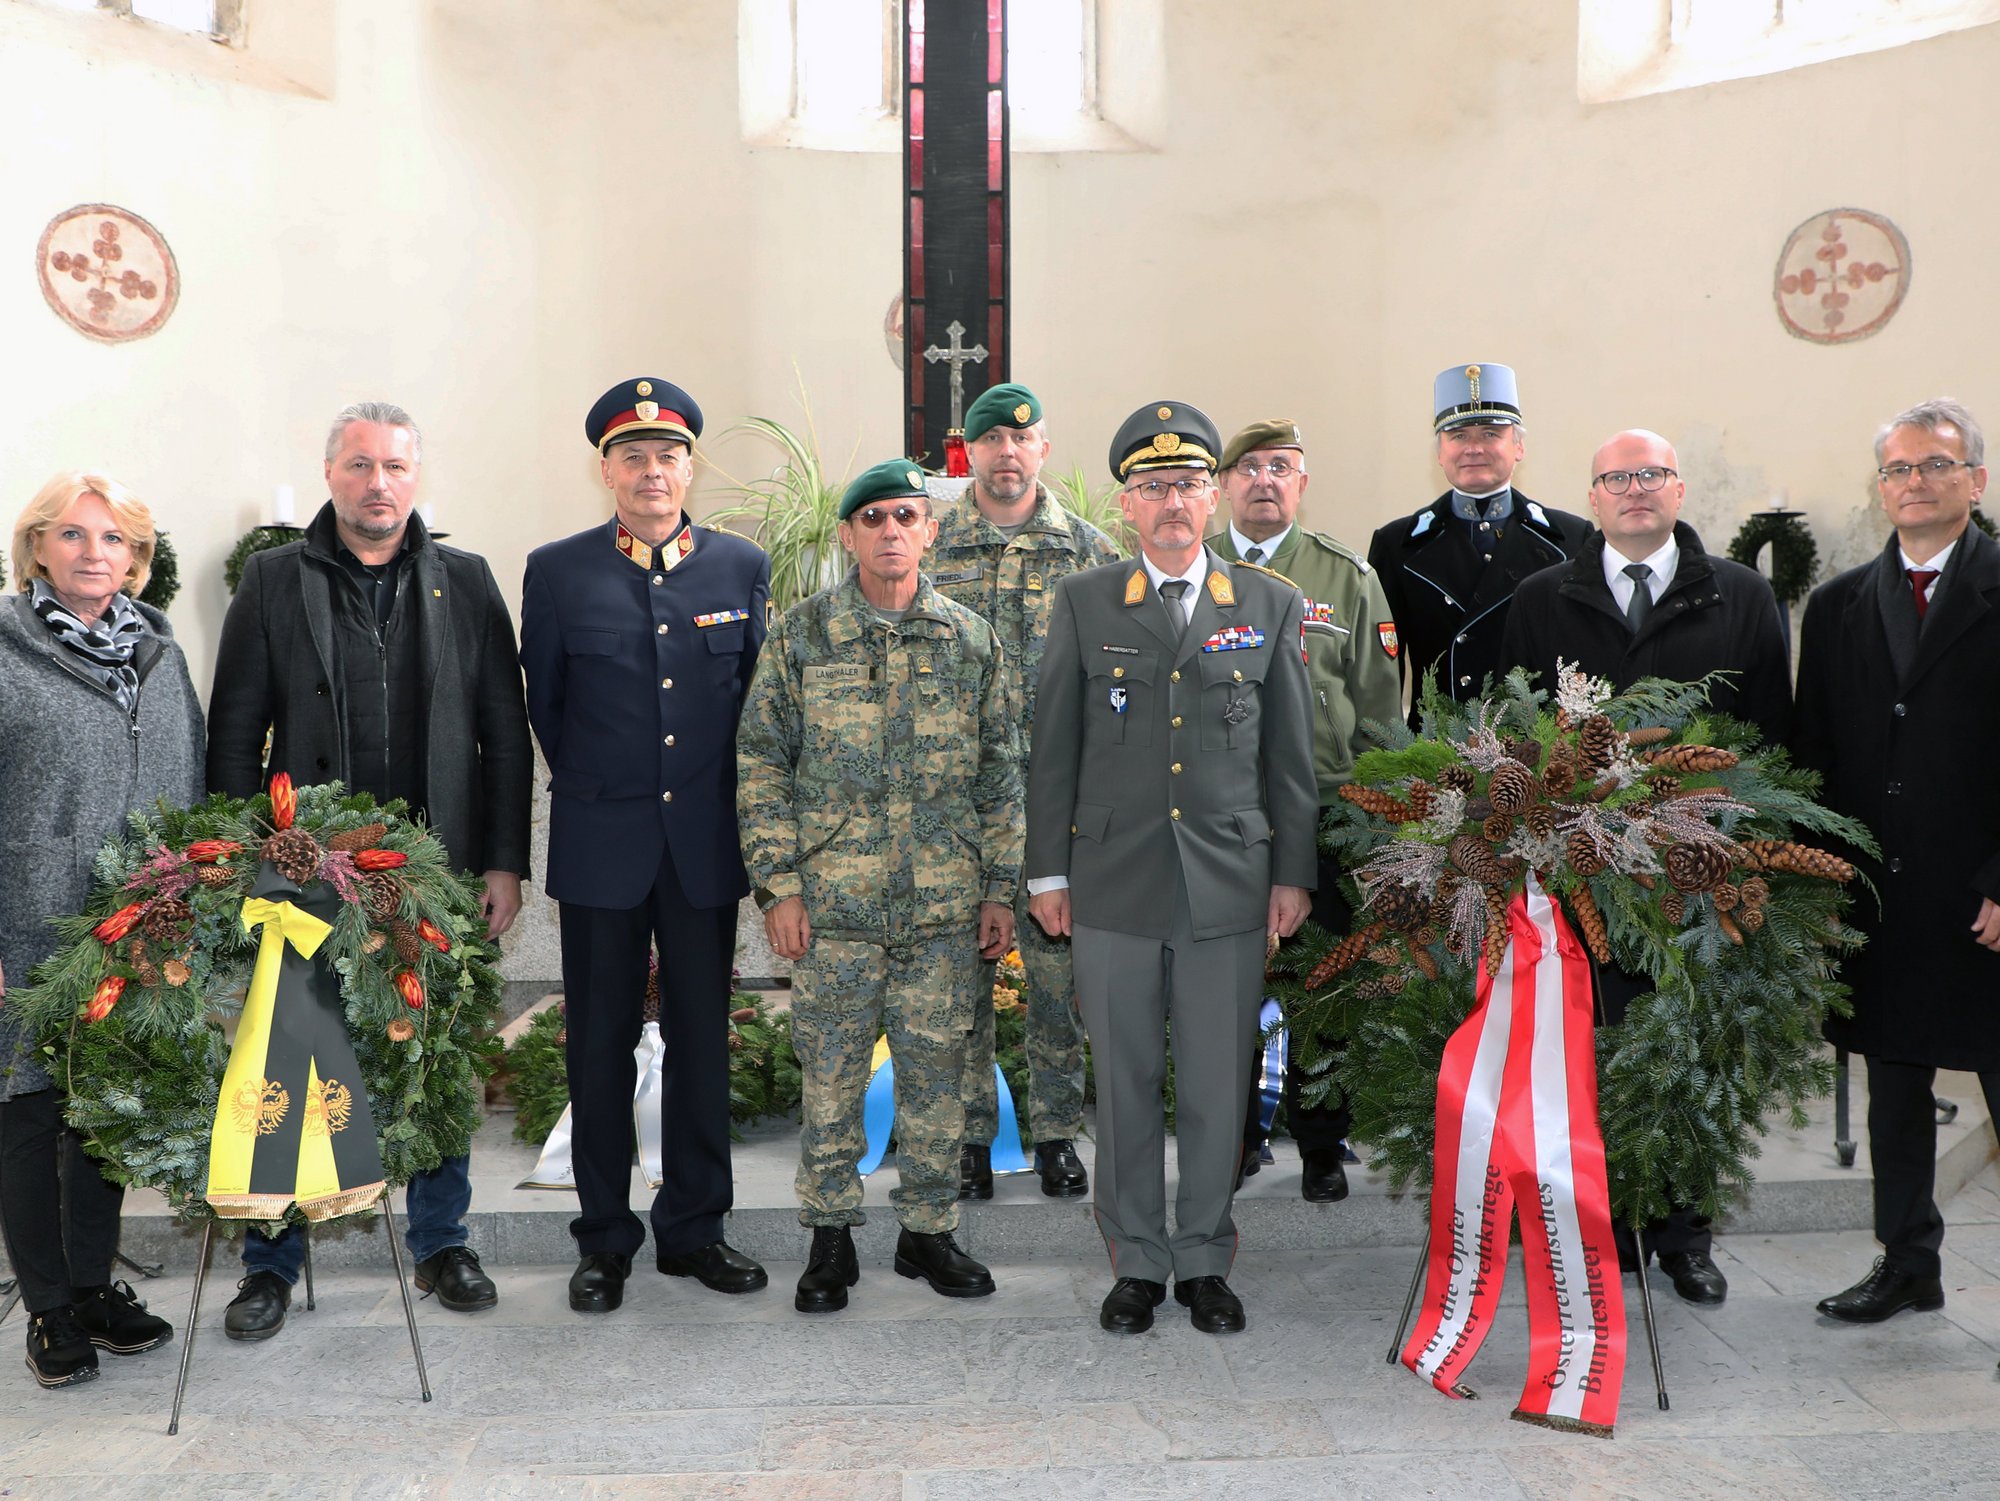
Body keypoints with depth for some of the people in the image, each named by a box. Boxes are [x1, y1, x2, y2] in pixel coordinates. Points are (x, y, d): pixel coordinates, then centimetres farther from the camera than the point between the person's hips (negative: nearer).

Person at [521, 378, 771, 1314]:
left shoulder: (742, 566, 4)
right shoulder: (557, 571, 1)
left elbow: (757, 698, 9)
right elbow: (544, 706, 8)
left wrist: (712, 799, 10)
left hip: (707, 842, 1)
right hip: (601, 847, -1)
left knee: (702, 1039, 9)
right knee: (600, 1043, 7)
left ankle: (694, 1229, 24)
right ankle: (604, 1238, 21)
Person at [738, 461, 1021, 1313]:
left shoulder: (970, 641, 6)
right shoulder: (803, 635, 1)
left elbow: (999, 771, 9)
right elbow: (762, 763, 1)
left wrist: (1000, 889, 5)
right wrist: (778, 883, -5)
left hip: (946, 905, 2)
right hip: (834, 900, -1)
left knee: (935, 1072, 9)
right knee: (830, 1075, 6)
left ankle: (929, 1229, 25)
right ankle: (831, 1240, 22)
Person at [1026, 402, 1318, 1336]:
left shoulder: (1270, 605, 7)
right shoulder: (1083, 603, 5)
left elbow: (1290, 754, 9)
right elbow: (1053, 748, 5)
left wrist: (1292, 873, 5)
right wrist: (1046, 871, 2)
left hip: (1229, 889, 1)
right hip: (1113, 887, 0)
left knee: (1218, 1088, 7)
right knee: (1125, 1085, 8)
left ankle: (1204, 1260, 25)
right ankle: (1136, 1263, 24)